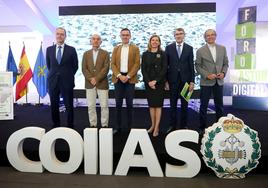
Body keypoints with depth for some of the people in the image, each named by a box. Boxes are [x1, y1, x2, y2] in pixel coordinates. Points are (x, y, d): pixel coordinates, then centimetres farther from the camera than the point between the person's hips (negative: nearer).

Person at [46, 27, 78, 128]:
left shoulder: (71, 50, -1)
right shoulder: (49, 49, 7)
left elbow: (75, 66, 6)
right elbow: (48, 65, 18)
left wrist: (68, 75, 7)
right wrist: (54, 74, 13)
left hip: (67, 81, -2)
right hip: (53, 81, 3)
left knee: (69, 106, 2)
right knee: (54, 106, 9)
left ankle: (70, 126, 16)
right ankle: (56, 125, 24)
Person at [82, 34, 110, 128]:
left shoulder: (105, 53, 4)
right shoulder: (86, 54, 11)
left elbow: (106, 68, -7)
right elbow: (84, 69, 3)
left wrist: (96, 78, -15)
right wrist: (91, 79, -12)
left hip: (102, 83, -2)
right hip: (89, 84, 2)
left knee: (104, 106, 0)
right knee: (91, 106, 6)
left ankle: (104, 125, 11)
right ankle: (93, 124, 17)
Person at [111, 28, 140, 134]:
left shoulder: (135, 48, 6)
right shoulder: (116, 48, 12)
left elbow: (137, 64, -3)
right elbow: (112, 64, 4)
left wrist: (128, 76, -13)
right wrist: (119, 75, -11)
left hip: (130, 78, -2)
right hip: (118, 78, 2)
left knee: (129, 104, 4)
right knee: (118, 103, 5)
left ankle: (130, 126, 15)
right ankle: (118, 126, 14)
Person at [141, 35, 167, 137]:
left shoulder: (162, 54, 2)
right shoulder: (145, 54, 8)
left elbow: (164, 69, -5)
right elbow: (143, 69, 3)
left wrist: (155, 81, -13)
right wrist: (148, 81, -9)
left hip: (159, 82, -2)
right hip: (148, 82, 2)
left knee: (158, 104, -1)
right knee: (151, 104, 8)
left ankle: (157, 127, 5)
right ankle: (153, 125, 19)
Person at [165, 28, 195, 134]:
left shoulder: (189, 48, 4)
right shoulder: (169, 48, 3)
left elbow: (191, 65, 3)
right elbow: (166, 65, 2)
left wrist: (192, 81, -3)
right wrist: (166, 81, -3)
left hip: (185, 80, 1)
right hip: (173, 80, 0)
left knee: (184, 104, 8)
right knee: (173, 104, 7)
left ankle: (184, 125, 21)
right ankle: (172, 125, 18)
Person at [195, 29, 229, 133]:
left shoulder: (222, 48, 7)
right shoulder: (200, 51, -3)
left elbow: (225, 63, 10)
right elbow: (198, 66, -3)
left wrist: (223, 72, -8)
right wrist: (207, 75, -15)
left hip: (219, 81, 3)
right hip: (206, 82, -3)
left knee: (219, 105, 11)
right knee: (203, 106, 5)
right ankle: (202, 127, 18)